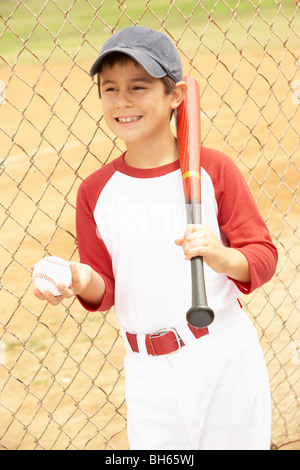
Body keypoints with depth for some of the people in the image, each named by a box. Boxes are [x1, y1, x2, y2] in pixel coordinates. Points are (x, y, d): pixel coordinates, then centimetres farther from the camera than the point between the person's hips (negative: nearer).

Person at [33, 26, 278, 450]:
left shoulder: (213, 169, -7)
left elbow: (263, 255, -5)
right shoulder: (95, 191, 1)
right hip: (148, 372, 2)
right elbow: (105, 290, 6)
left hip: (226, 359, -2)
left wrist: (220, 256, -24)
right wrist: (83, 282, -16)